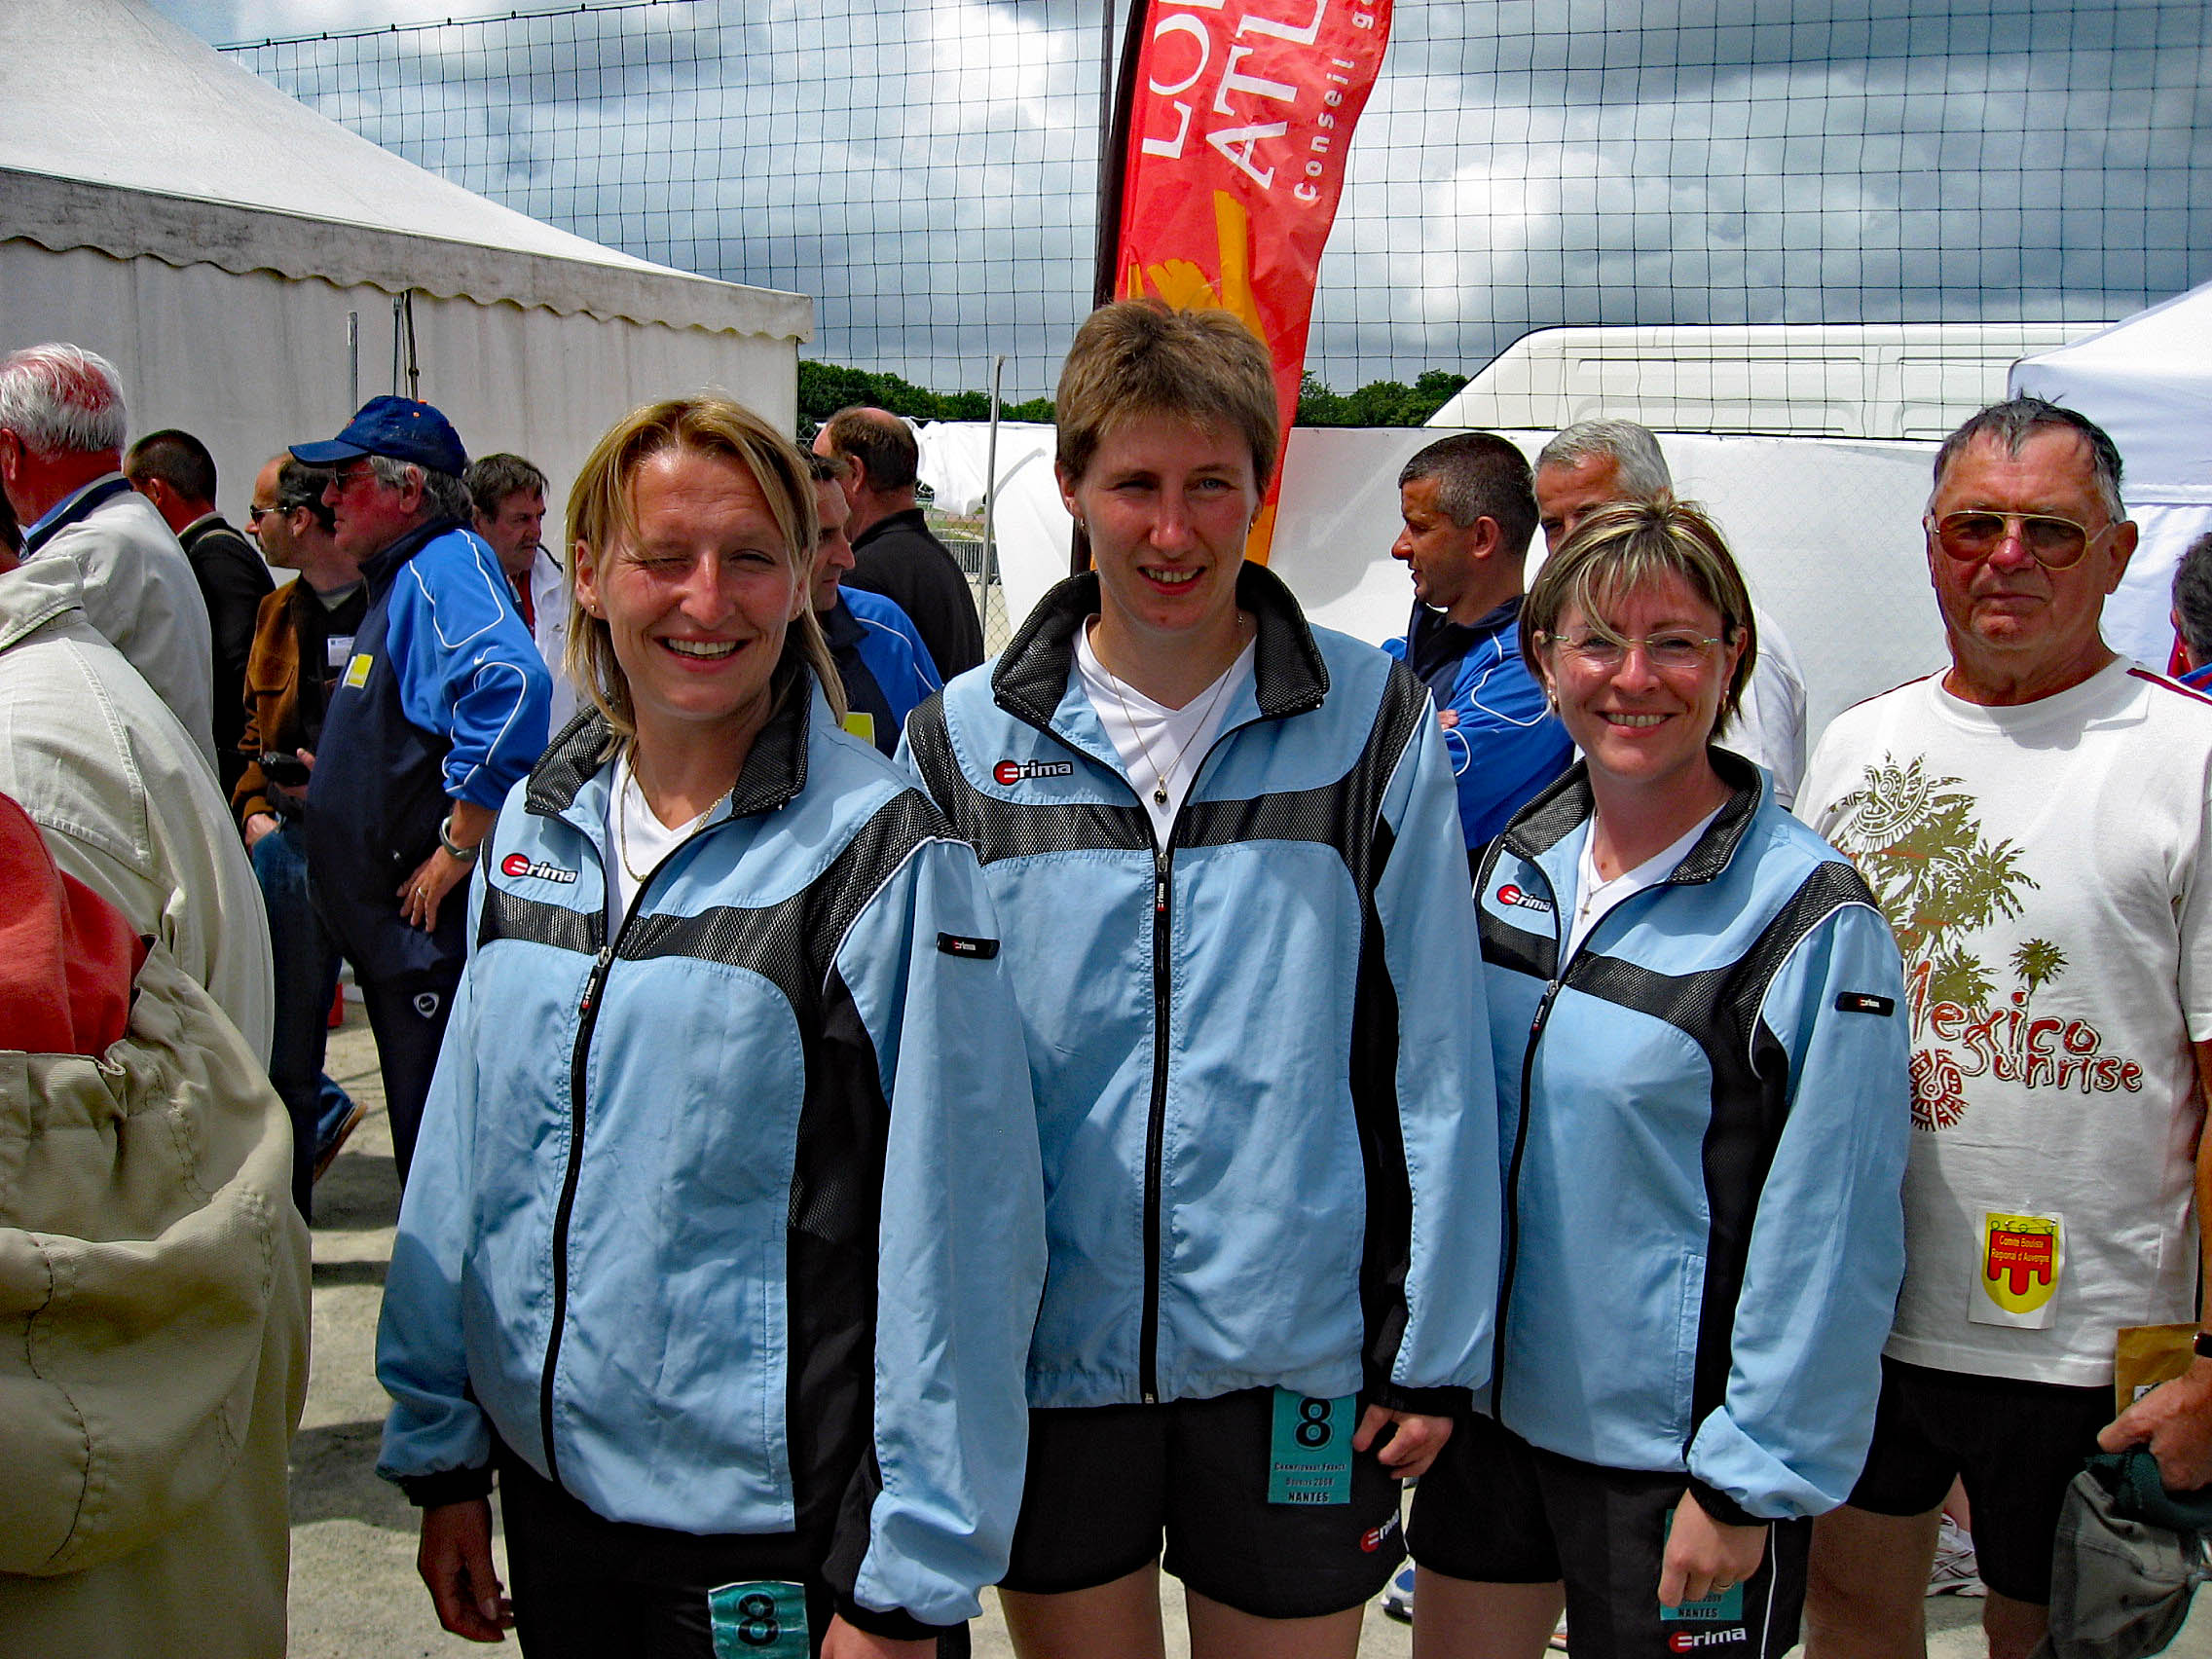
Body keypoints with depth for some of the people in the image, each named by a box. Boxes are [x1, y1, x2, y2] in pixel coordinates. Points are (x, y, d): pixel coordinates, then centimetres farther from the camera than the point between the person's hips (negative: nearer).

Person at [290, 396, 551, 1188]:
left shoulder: (447, 564, -15)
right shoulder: (401, 578, 18)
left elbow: (511, 684, -34)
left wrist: (459, 847, -28)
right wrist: (331, 788, 19)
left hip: (434, 929, -11)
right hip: (392, 924, 11)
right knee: (421, 1139, 19)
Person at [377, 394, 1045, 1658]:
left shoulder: (886, 858, -15)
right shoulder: (540, 823, 2)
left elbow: (956, 1238, -15)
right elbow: (466, 1154, 9)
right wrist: (441, 1452, 10)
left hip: (778, 1534, -5)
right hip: (552, 1494, 5)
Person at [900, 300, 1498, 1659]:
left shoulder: (1375, 720, -3)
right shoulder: (964, 739, 0)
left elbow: (1436, 1055, -1)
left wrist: (1438, 1347, -2)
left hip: (1299, 1354, -1)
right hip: (1044, 1351, 1)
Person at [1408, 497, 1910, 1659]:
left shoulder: (1810, 919, -16)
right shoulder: (1515, 860, 1)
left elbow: (1829, 1237, -15)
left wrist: (1753, 1482, -14)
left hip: (1674, 1455, -5)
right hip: (1491, 1406, 5)